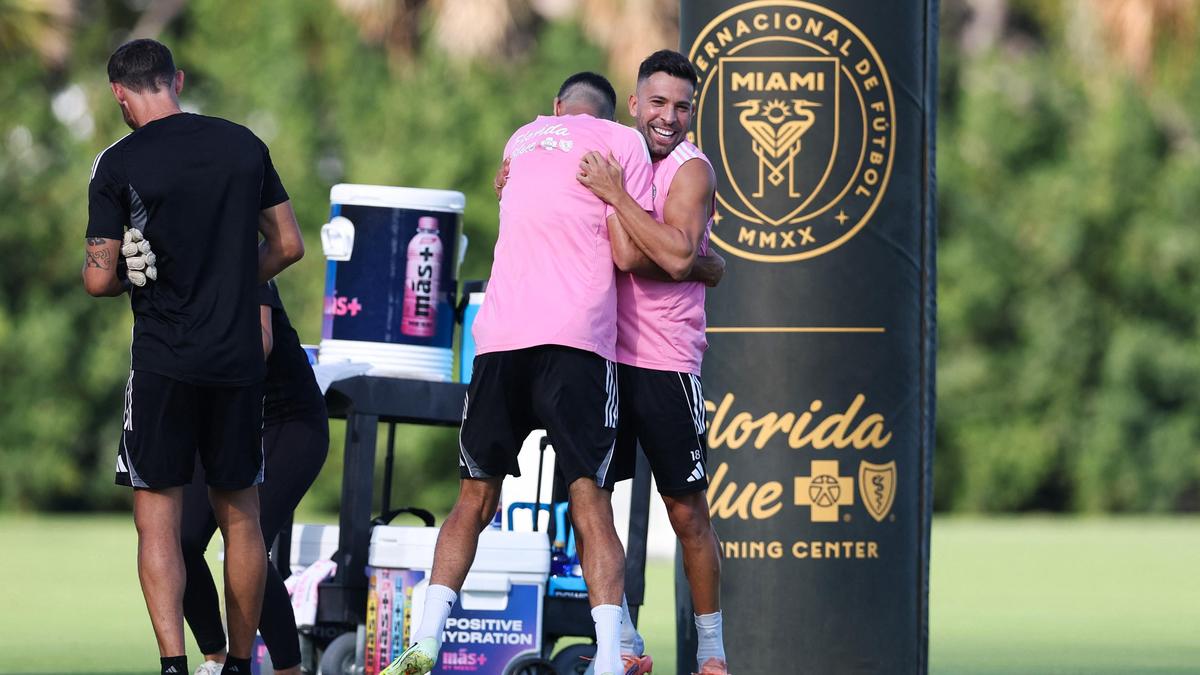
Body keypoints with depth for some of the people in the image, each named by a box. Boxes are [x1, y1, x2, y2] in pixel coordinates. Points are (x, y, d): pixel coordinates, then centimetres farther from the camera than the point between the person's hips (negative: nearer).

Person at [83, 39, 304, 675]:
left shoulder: (119, 164, -7)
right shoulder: (244, 145, 4)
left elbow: (100, 279, -7)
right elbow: (288, 245, 9)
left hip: (164, 362, -3)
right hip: (240, 359, 3)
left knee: (158, 519, -1)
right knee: (240, 516, 13)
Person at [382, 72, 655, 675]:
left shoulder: (522, 139, 24)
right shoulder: (622, 141, 9)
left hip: (500, 333, 4)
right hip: (578, 336, -4)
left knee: (475, 499, 13)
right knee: (590, 503, -7)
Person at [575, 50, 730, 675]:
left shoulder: (690, 169, -6)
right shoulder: (615, 162, 11)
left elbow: (675, 256, -21)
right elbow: (625, 255, 6)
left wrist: (614, 193, -20)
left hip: (665, 360, -5)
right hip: (602, 353, 5)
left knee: (688, 511, 0)